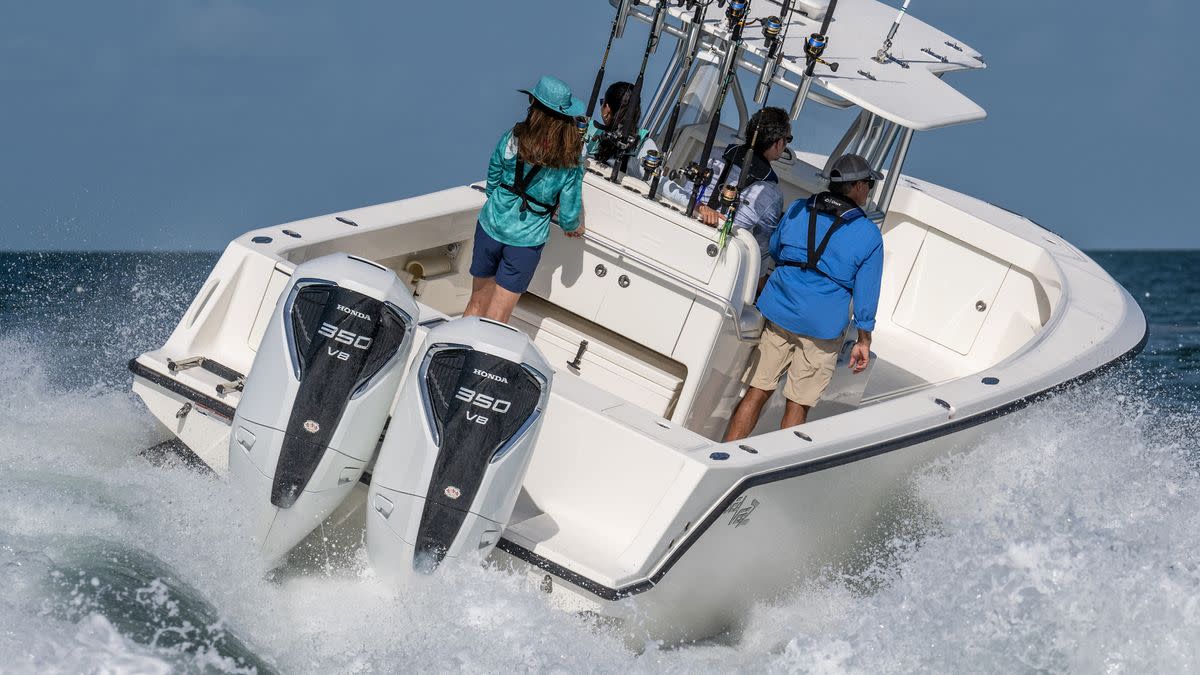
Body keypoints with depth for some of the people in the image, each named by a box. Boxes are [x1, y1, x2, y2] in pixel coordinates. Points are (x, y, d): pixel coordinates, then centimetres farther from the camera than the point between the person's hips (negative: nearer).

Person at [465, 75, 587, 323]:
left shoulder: (510, 140, -11)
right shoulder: (570, 164, -12)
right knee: (496, 320, 8)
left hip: (491, 227, 1)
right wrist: (575, 227, 19)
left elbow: (492, 183, 4)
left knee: (476, 305, 19)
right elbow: (569, 215, -5)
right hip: (528, 239, -1)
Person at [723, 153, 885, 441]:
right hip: (822, 328, -3)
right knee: (798, 405, 5)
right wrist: (863, 341, 6)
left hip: (777, 314, 3)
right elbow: (866, 291, -1)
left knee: (756, 393, 6)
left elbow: (773, 252, 19)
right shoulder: (869, 236, -3)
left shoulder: (797, 210, 6)